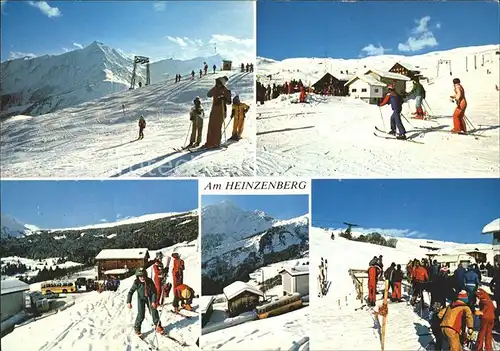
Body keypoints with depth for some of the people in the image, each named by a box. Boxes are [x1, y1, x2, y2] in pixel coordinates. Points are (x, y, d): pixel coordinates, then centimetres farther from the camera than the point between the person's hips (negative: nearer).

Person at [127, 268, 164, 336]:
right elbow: (131, 292, -15)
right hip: (141, 299, -1)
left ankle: (158, 326, 16)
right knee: (141, 315, -9)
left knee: (154, 312, -1)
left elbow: (154, 291, -11)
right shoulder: (137, 283, -20)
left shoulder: (150, 281, -18)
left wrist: (153, 301, -16)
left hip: (150, 298, 1)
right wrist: (128, 302, -22)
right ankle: (137, 328, 12)